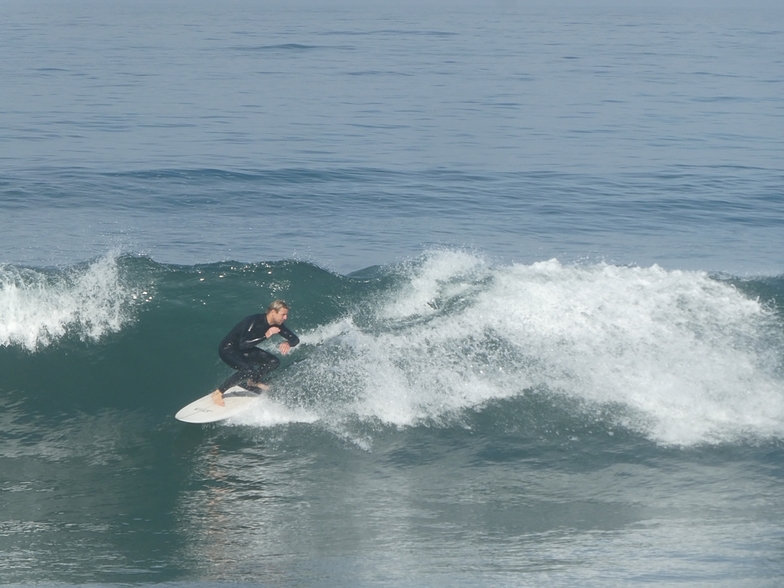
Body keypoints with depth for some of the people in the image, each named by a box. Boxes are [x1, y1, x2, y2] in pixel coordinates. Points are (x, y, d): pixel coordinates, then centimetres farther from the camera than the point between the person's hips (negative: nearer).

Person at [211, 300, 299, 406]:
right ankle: (218, 393, -20)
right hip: (228, 349, -8)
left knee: (274, 362, 2)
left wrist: (288, 343, -27)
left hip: (244, 350, 8)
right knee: (249, 370, -32)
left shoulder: (277, 325, -7)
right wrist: (265, 336, -41)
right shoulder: (255, 322, -31)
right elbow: (243, 344, -36)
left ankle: (252, 382, 24)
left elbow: (295, 338, -3)